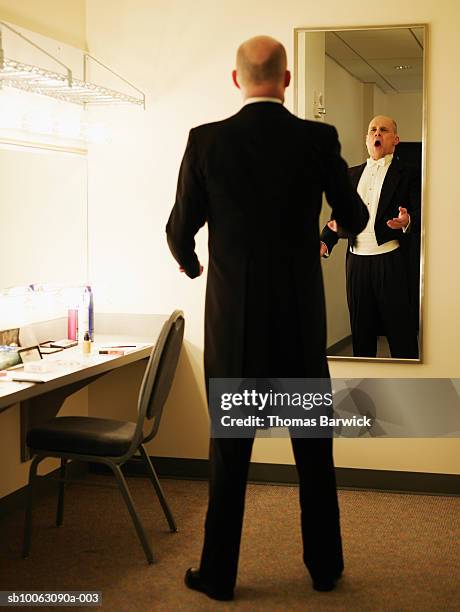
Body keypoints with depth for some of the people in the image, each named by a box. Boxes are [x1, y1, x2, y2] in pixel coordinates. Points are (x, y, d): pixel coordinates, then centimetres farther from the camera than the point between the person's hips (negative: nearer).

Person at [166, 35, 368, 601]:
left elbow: (180, 231, 0)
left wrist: (190, 264, 23)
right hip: (302, 322, 1)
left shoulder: (206, 141, -6)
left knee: (229, 452, 9)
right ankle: (325, 567, 26)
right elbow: (355, 220, 7)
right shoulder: (319, 139, -5)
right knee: (314, 450, 14)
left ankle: (218, 574, 19)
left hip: (232, 322, 0)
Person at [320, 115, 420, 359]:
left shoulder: (408, 174, 3)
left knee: (401, 334, -1)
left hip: (390, 262, -4)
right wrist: (325, 240, 0)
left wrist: (407, 222, -28)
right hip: (357, 260, 4)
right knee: (361, 331, 10)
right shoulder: (352, 174, 17)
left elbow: (420, 218, -5)